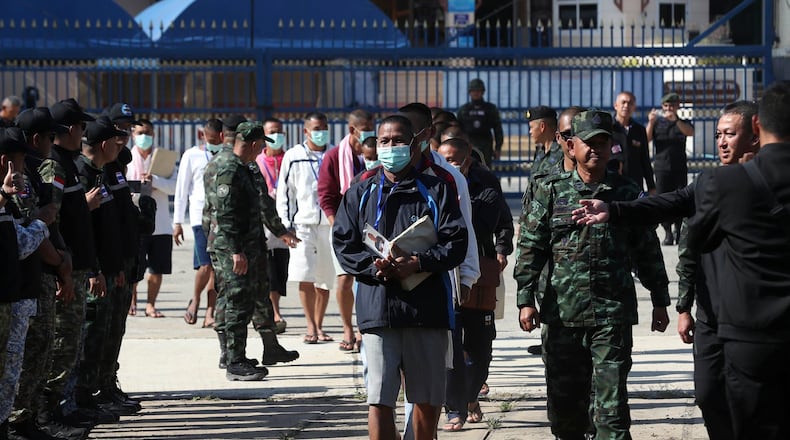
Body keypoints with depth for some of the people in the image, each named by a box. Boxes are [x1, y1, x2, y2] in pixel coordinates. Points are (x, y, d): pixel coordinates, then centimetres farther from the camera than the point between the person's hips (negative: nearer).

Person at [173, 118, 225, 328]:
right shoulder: (192, 156, 4)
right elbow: (181, 191, 5)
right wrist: (177, 222, 1)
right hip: (201, 217, -3)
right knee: (206, 265, -13)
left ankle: (210, 314, 2)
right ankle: (195, 300, 13)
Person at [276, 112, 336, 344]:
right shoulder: (293, 157, 3)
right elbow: (284, 192, 5)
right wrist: (287, 224, -1)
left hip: (330, 223, 2)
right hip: (303, 223, -2)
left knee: (325, 280, 6)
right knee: (305, 277, -8)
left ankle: (319, 326, 16)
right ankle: (311, 327, -1)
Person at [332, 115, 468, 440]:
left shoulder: (437, 190, 7)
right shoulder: (361, 193, 11)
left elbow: (456, 243, -1)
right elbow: (343, 243, 6)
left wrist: (417, 263, -16)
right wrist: (374, 267, -13)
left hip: (427, 306, 0)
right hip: (377, 307, 0)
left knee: (427, 399, 11)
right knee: (379, 400, -8)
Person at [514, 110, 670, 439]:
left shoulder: (625, 193, 8)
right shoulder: (551, 191, 5)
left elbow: (647, 250, 13)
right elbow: (530, 248, 4)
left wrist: (659, 301, 12)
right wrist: (525, 299, -3)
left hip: (613, 313, -1)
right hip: (562, 313, 1)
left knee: (611, 400, -7)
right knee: (564, 398, 9)